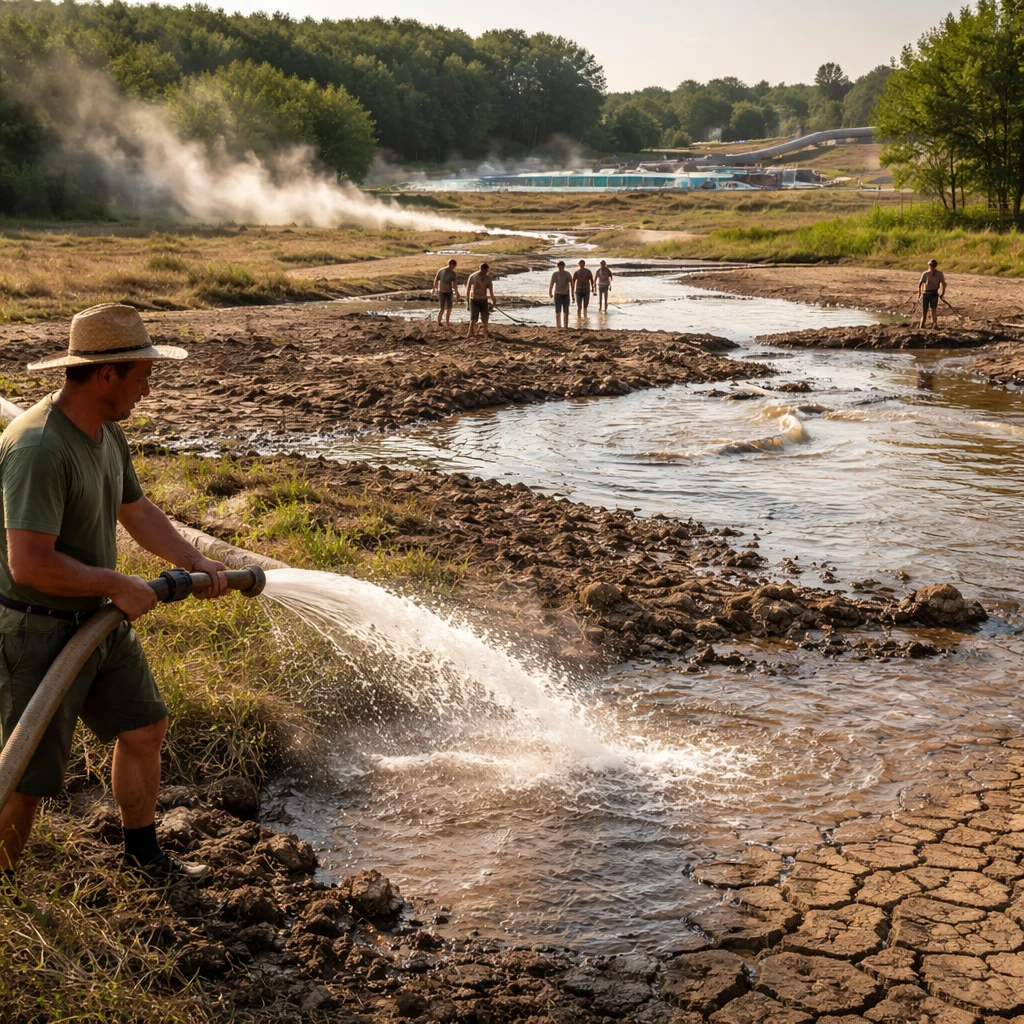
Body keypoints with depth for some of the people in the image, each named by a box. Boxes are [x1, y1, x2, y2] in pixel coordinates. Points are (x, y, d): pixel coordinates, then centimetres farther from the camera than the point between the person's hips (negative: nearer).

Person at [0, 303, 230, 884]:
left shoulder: (107, 433, 4)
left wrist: (195, 562, 8)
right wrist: (119, 586, -21)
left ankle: (143, 857, 38)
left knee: (144, 729, 18)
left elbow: (137, 511, 19)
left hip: (98, 619, 10)